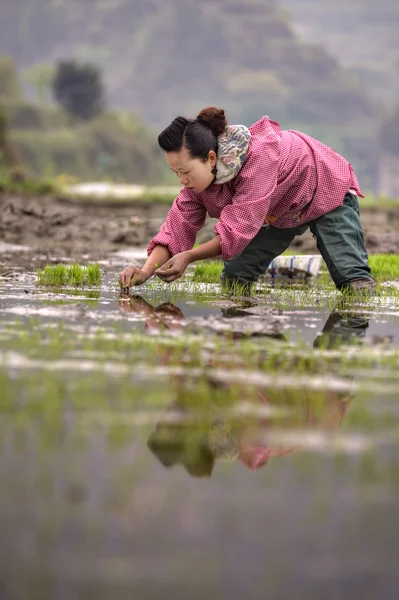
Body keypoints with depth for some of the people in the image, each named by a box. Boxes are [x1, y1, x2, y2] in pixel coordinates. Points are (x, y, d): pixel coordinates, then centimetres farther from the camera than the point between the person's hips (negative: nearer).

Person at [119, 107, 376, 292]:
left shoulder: (258, 158, -44)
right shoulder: (198, 171, -20)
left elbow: (235, 231, -45)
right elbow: (178, 226, -23)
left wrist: (188, 257, -45)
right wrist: (146, 271, -38)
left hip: (328, 193, -7)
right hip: (280, 210, 7)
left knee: (352, 280, -19)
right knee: (233, 279, -3)